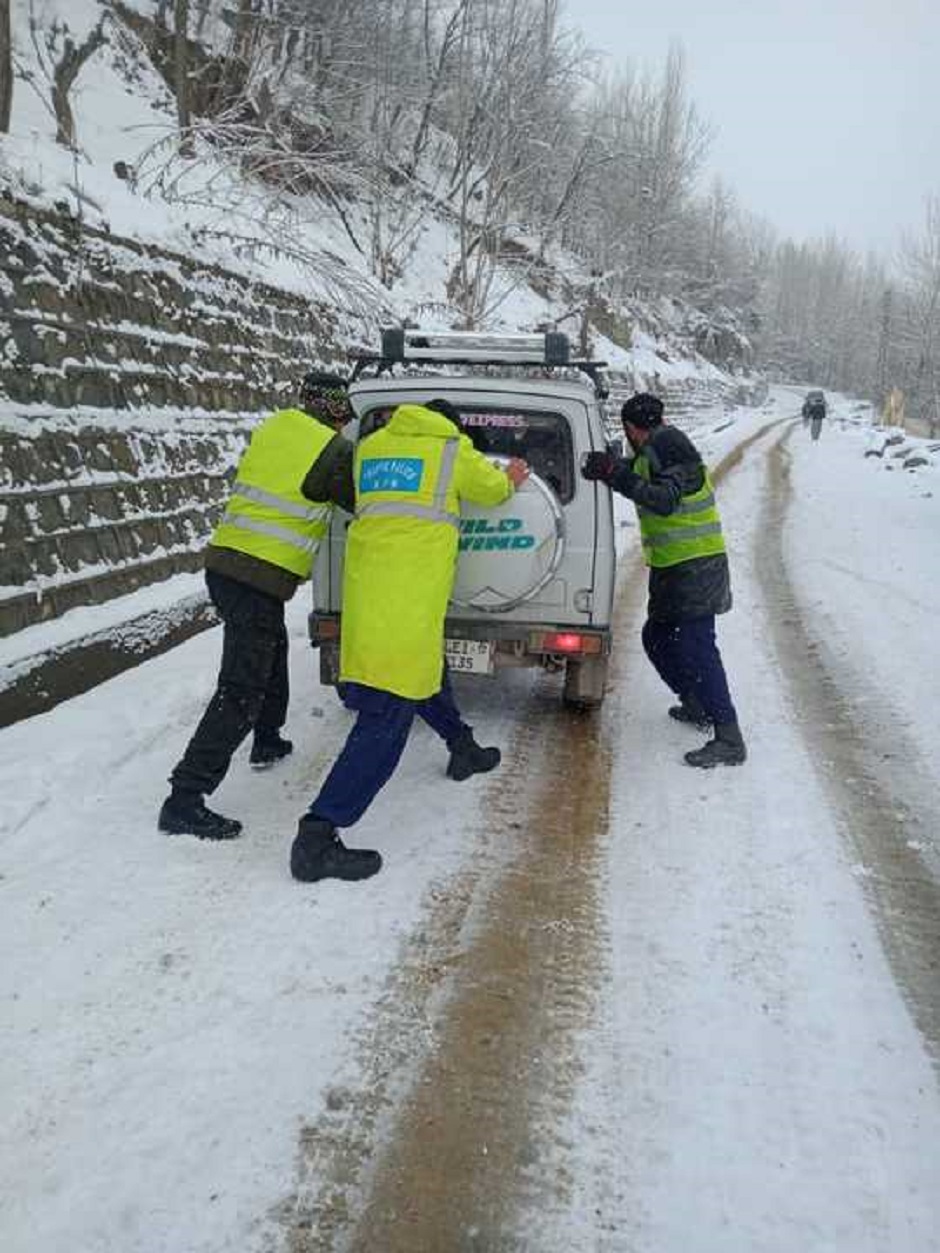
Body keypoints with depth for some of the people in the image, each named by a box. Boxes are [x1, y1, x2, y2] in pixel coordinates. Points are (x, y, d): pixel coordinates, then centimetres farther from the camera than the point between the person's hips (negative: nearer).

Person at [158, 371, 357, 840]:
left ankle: (267, 742, 46)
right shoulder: (334, 451, -8)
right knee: (241, 693, -6)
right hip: (259, 581, -8)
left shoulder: (272, 427, 11)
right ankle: (185, 801, -7)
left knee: (272, 653, 30)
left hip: (225, 563, 9)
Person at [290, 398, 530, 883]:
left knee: (424, 665, 31)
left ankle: (463, 748, 50)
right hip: (408, 598, -7)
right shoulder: (451, 449, 6)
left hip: (365, 583, 7)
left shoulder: (369, 447, 18)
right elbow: (491, 488, 19)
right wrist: (511, 479, 43)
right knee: (387, 720, -9)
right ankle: (317, 836, -15)